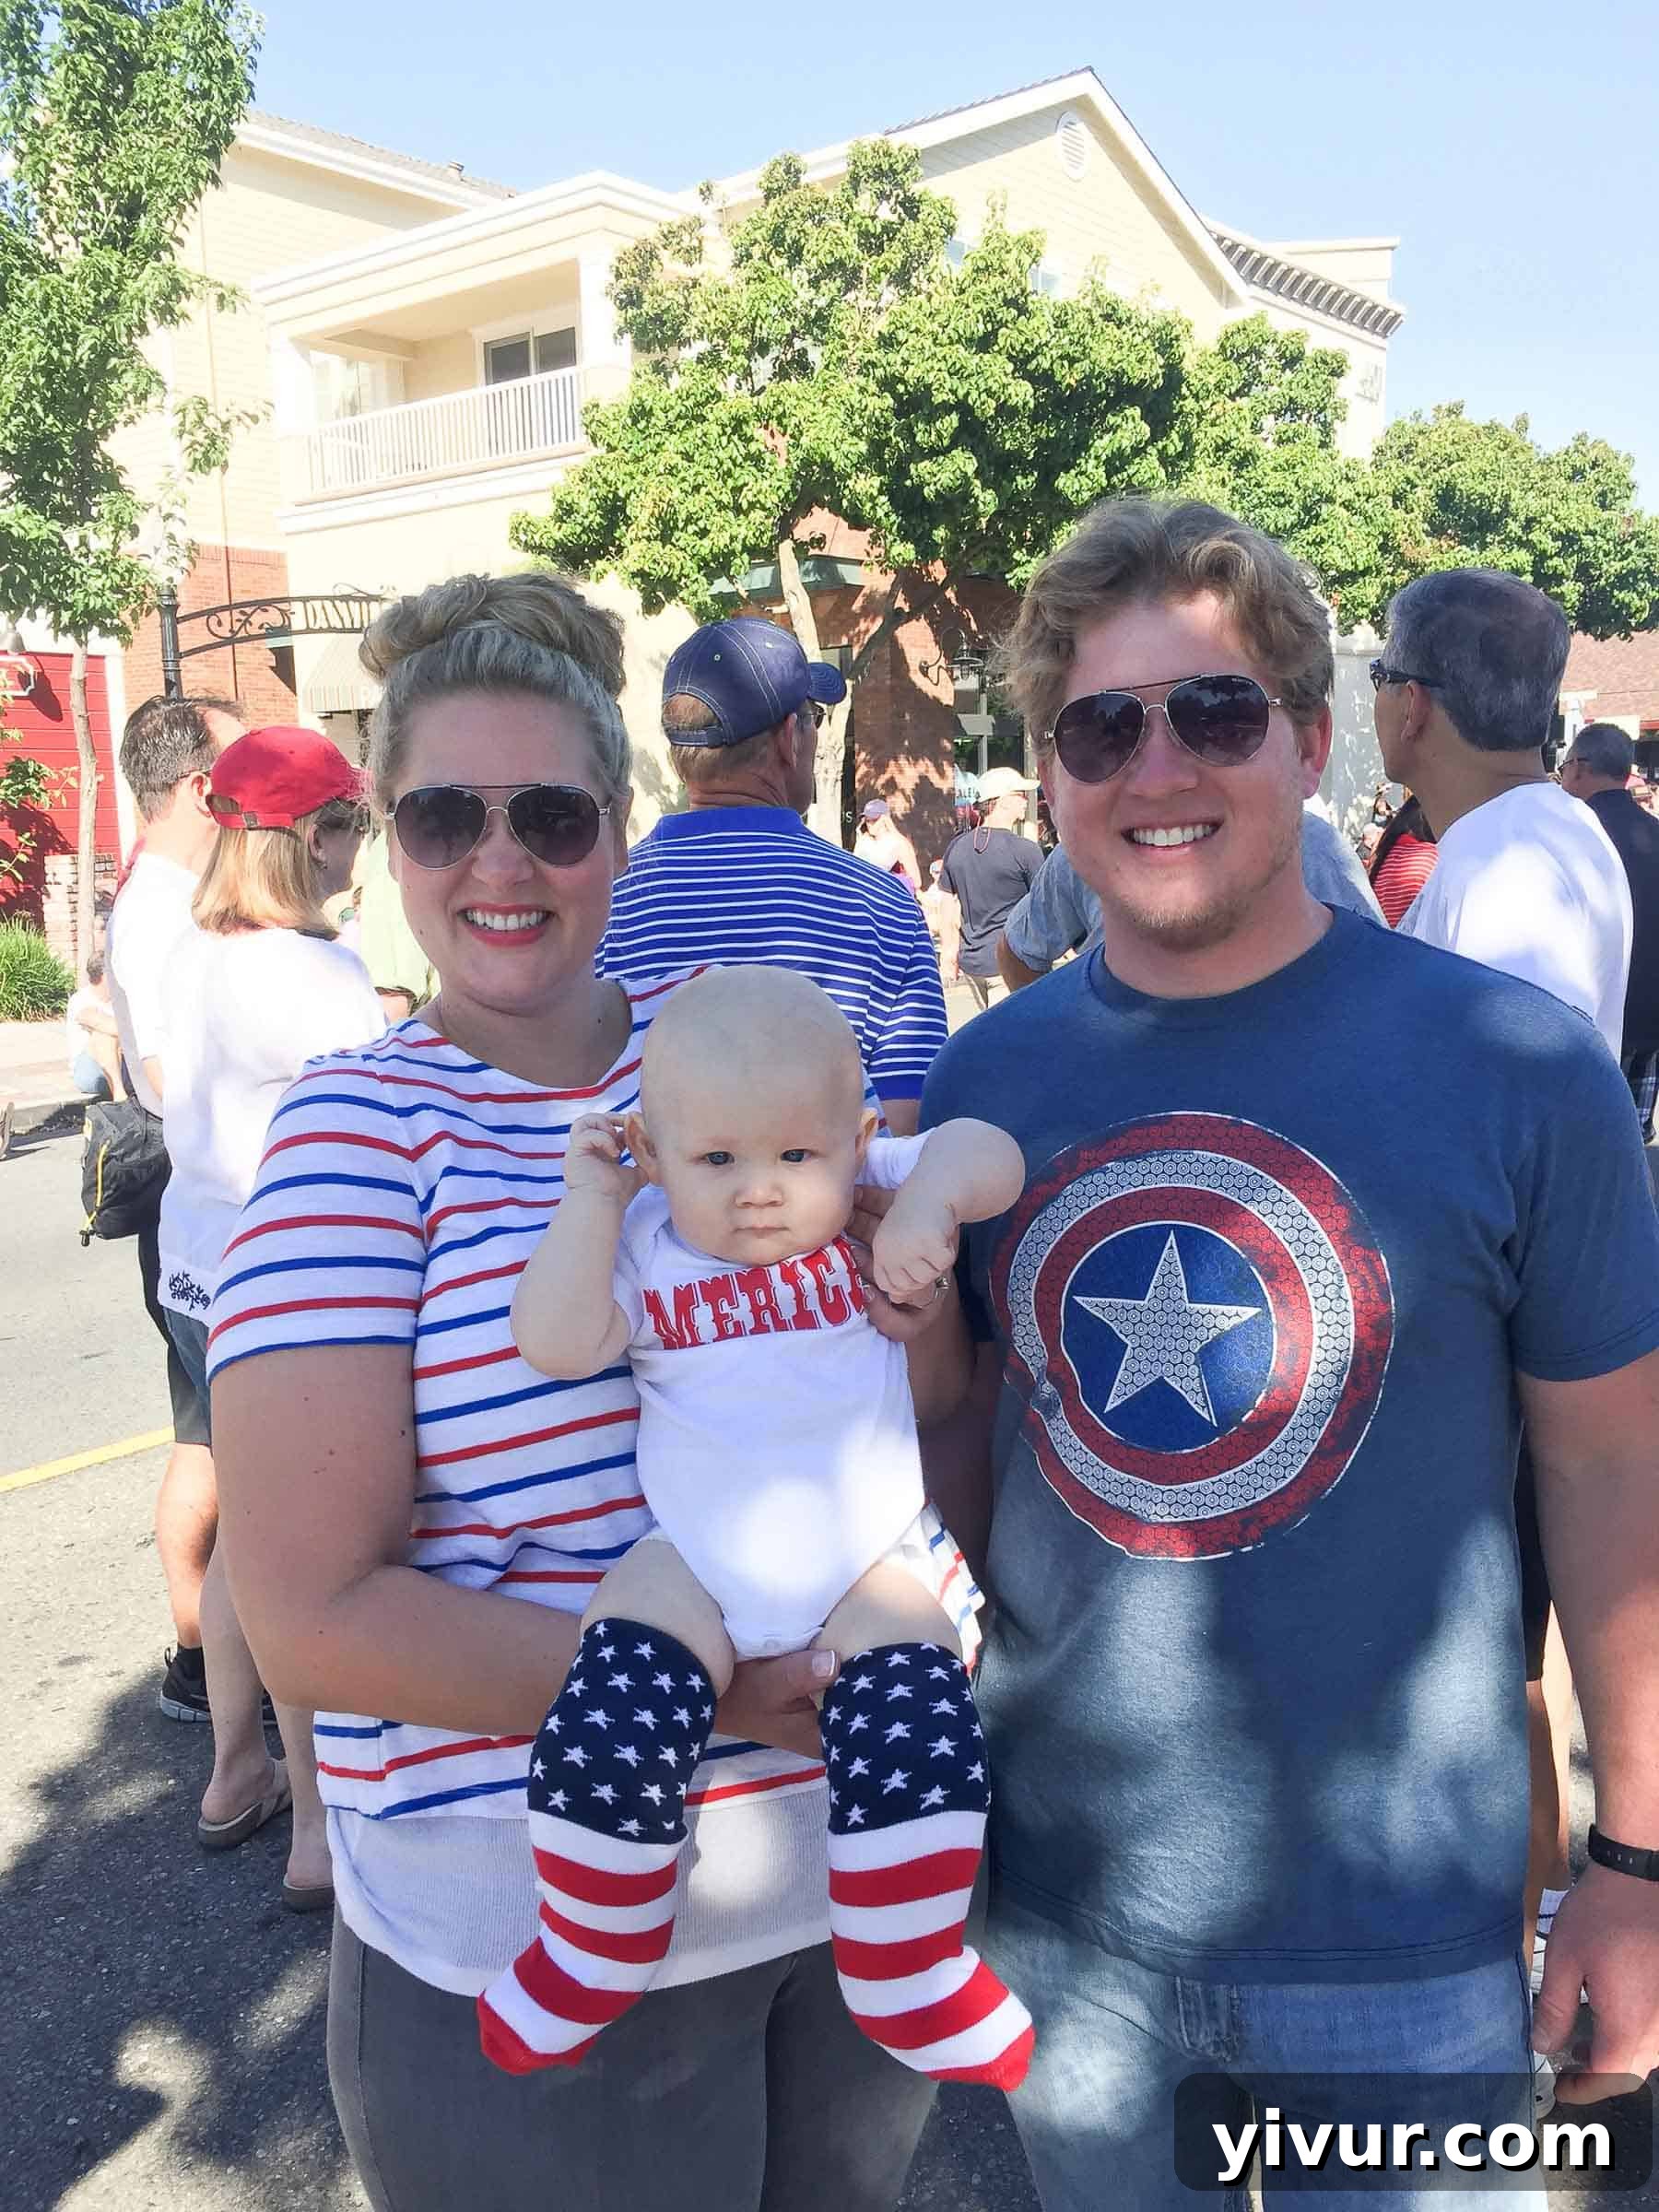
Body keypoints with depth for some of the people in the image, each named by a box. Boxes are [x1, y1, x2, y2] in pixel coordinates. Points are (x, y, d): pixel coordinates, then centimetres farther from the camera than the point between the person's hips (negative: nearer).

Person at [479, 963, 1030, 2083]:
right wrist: (591, 1196, -16)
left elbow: (991, 1153, -7)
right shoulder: (648, 1246, -3)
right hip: (696, 1564, 0)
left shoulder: (870, 1204, -1)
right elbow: (557, 1344, -14)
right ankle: (589, 1961, 13)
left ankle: (909, 1975, 9)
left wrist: (931, 1197, -26)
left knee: (920, 1735, -17)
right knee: (608, 1737, -16)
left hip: (869, 1565, 0)